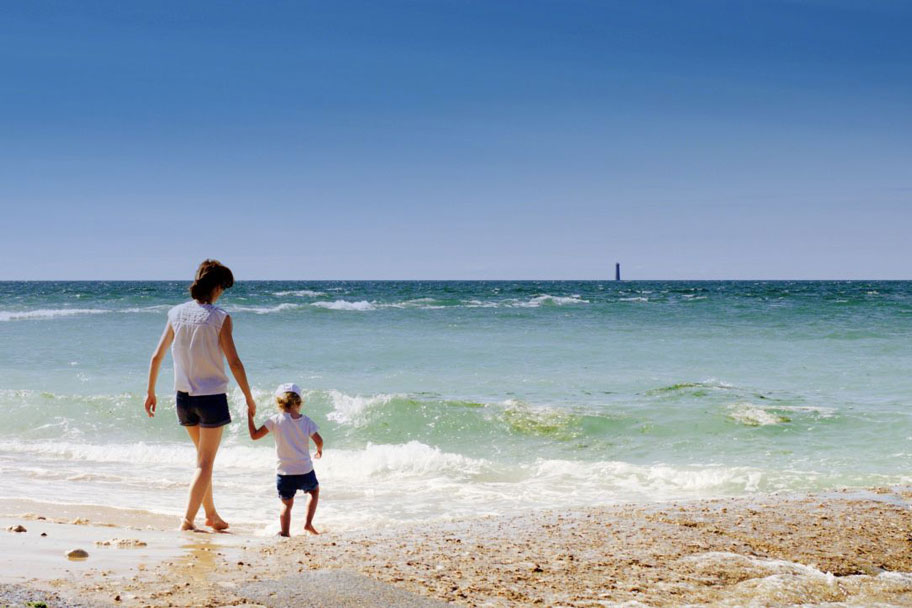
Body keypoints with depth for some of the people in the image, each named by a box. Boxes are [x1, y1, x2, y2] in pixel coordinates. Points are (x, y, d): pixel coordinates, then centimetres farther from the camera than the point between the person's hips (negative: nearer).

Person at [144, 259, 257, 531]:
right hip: (212, 396, -5)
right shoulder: (220, 318, -12)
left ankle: (211, 514, 30)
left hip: (184, 396, 5)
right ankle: (188, 520, -3)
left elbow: (156, 357, 5)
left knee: (204, 457, 22)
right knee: (205, 463, 3)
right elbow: (234, 362, -13)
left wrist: (150, 392, 16)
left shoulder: (176, 313, 2)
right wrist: (249, 398, -3)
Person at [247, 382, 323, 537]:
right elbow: (319, 440, -7)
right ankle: (308, 523, 19)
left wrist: (250, 416, 9)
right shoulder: (306, 421, -2)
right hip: (305, 472, 1)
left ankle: (285, 532, 1)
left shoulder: (275, 420, -6)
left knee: (286, 503, 14)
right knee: (314, 490, 29)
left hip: (284, 473, -1)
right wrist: (319, 450, 16)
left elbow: (254, 435, -3)